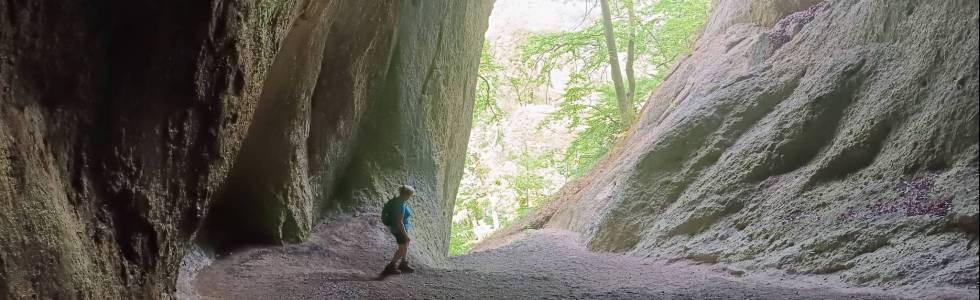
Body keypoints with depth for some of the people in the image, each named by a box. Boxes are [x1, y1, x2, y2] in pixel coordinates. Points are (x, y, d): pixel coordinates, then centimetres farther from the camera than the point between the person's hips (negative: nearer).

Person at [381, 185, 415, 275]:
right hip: (400, 229, -10)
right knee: (402, 249, 4)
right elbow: (399, 222, -28)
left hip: (397, 228, 10)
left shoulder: (397, 200, 1)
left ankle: (404, 265, 35)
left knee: (406, 245, 22)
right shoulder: (401, 206, -29)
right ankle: (390, 267, 11)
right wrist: (405, 235, -23)